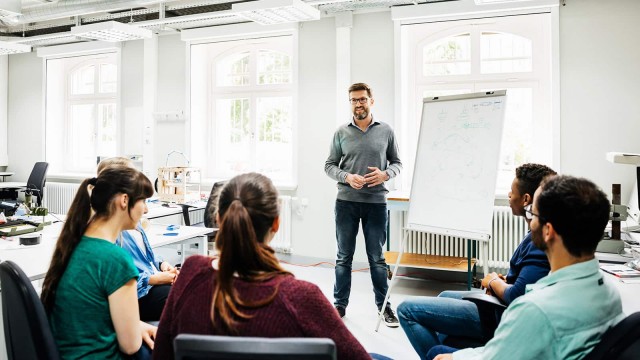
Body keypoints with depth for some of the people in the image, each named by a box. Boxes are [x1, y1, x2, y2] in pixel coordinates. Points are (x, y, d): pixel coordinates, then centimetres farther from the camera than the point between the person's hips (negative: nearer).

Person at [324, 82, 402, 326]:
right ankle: (340, 304, 22)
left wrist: (385, 174, -12)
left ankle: (383, 305, 20)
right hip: (346, 202, 1)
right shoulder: (341, 133, 3)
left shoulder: (386, 131, 4)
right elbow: (329, 165, 5)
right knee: (344, 257, 9)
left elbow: (397, 162, 10)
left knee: (377, 258, 8)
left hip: (376, 202, 0)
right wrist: (347, 177, -13)